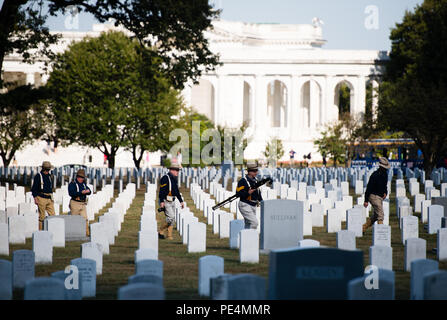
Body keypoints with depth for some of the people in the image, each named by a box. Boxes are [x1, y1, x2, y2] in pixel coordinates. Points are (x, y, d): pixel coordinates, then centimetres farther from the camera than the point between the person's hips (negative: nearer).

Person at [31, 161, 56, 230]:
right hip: (41, 198, -6)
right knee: (42, 216, -4)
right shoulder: (38, 176, -4)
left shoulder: (49, 176, 15)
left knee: (52, 215, -4)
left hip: (49, 199, 6)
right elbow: (34, 188, -5)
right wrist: (35, 198, -13)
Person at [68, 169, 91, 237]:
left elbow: (89, 192, 12)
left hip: (83, 204, 5)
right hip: (75, 204, -5)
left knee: (85, 219, -4)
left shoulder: (83, 184, 17)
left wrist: (88, 191, -13)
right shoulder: (72, 184, -4)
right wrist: (81, 192, -24)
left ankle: (86, 233, -7)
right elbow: (71, 193, -18)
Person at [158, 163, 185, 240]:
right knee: (171, 217, -16)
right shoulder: (165, 178, -14)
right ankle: (161, 232, -3)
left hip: (172, 201, 9)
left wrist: (181, 201, 21)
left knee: (172, 219, 6)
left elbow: (177, 192, 23)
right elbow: (161, 190, -20)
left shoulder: (174, 179, 14)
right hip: (165, 201, -9)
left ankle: (169, 236, 10)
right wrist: (162, 202, -27)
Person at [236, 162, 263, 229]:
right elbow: (238, 193, -19)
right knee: (254, 222, -19)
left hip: (253, 206, 9)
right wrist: (248, 193, -31)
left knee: (248, 225, 13)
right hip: (245, 205, -9)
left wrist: (260, 200, 12)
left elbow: (258, 192, 23)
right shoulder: (243, 181, -13)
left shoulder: (255, 180, 12)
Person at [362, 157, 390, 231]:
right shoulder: (375, 175, -18)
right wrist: (366, 201, -18)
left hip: (380, 197, 9)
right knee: (380, 215, -14)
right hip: (374, 196, -9)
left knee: (376, 216, 15)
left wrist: (385, 193, 1)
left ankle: (364, 227, 26)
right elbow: (369, 187, -17)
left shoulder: (385, 174, 8)